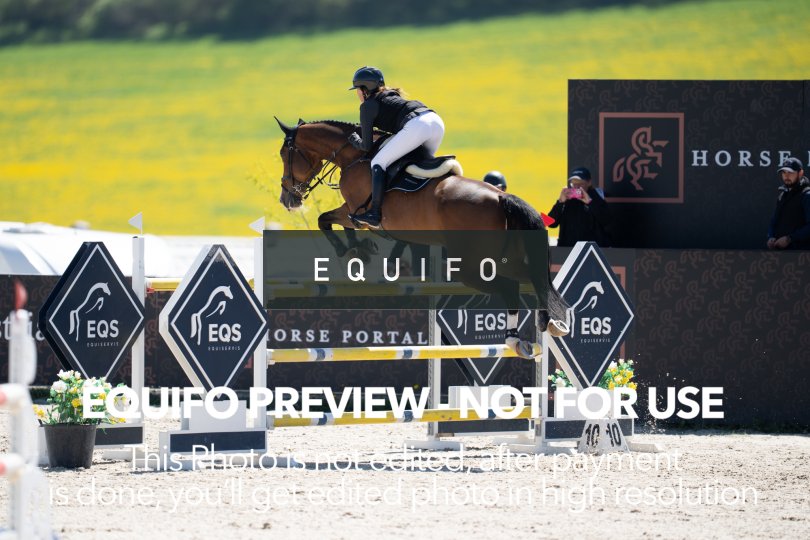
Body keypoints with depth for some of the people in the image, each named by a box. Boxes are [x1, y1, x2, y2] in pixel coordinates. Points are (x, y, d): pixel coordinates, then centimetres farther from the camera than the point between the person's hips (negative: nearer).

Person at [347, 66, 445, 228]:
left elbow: (367, 146, 11)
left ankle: (375, 214, -8)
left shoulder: (368, 105, 11)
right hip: (436, 121, 8)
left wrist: (355, 141, 30)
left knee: (378, 163, -1)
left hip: (416, 126, -8)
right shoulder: (391, 96, 34)